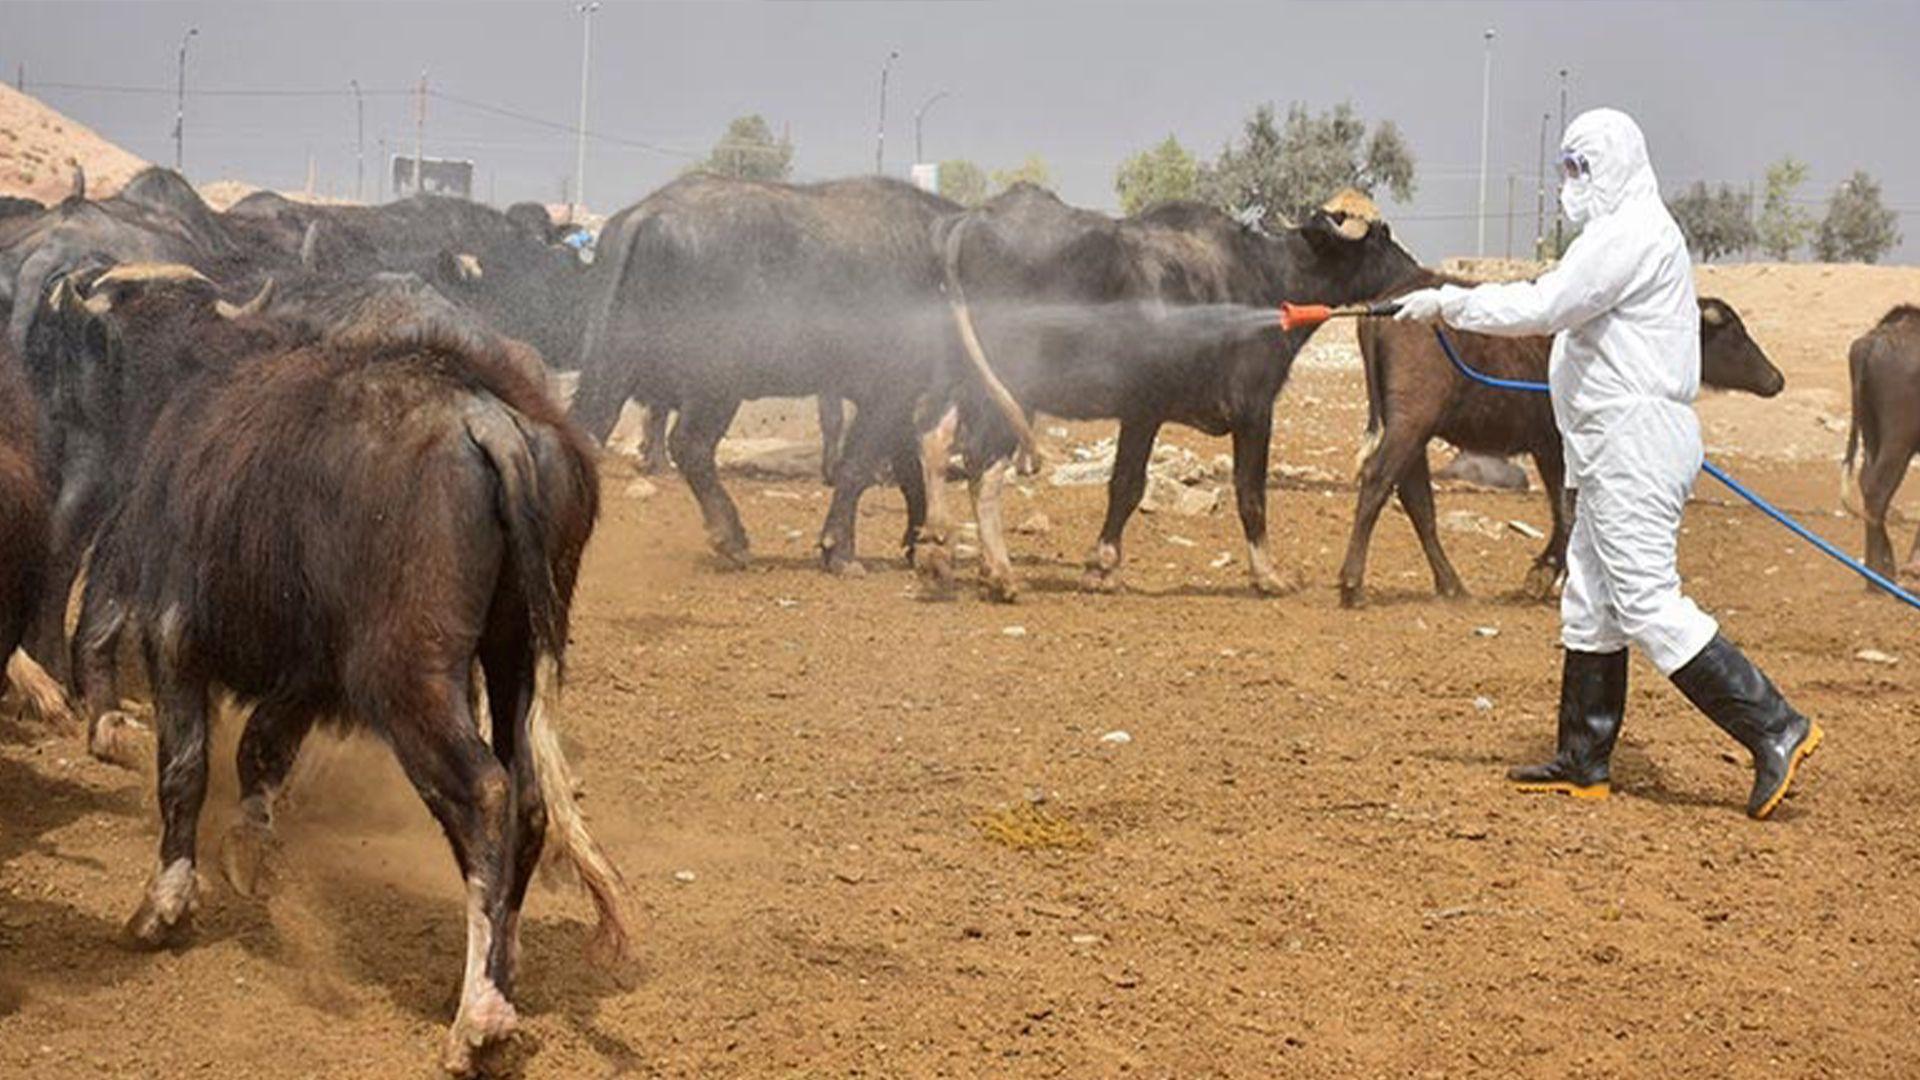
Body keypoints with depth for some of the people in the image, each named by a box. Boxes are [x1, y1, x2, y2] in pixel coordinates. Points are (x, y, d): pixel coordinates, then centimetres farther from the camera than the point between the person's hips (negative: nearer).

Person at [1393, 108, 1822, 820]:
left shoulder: (1631, 233, -14)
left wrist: (1448, 303, -15)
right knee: (1590, 605, 13)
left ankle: (1774, 729, -11)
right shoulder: (1624, 232, 20)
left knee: (1648, 603, -13)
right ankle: (1583, 763, 18)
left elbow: (1545, 307, -21)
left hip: (1635, 442, -11)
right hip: (1619, 450, 11)